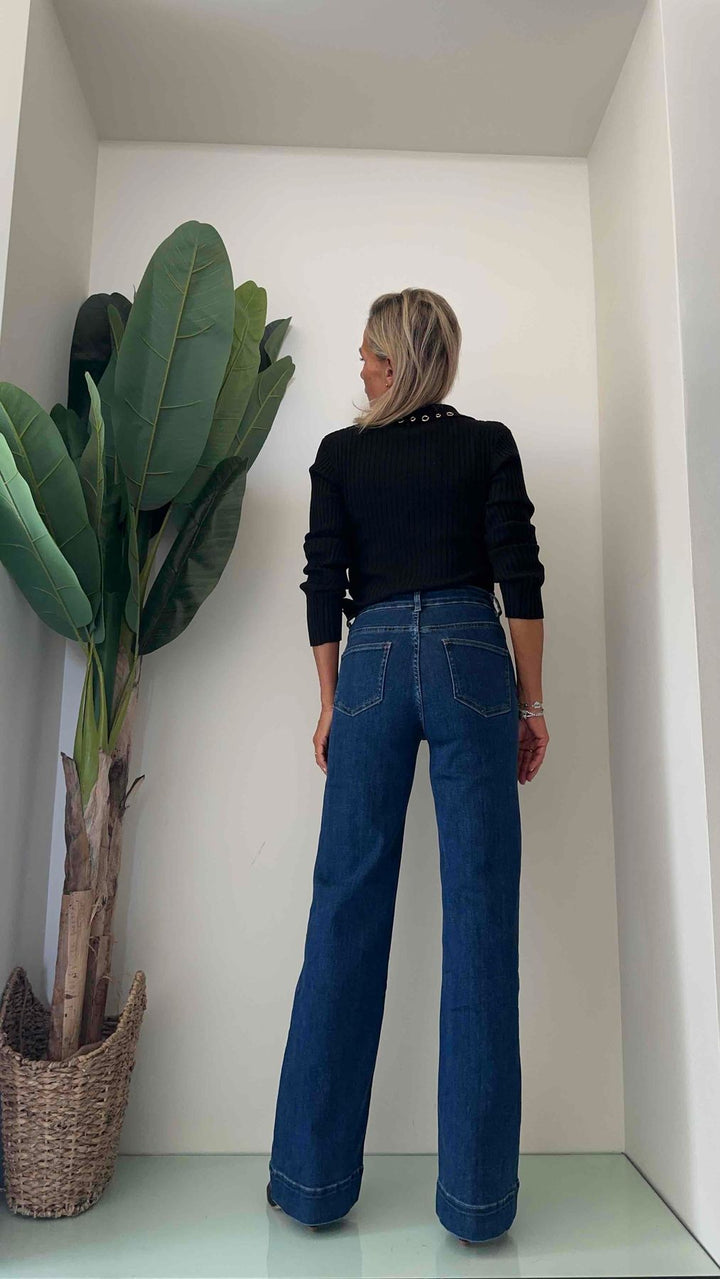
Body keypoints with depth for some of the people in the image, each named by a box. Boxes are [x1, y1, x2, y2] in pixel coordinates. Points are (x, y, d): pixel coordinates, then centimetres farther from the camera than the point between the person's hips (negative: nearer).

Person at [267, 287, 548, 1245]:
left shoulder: (339, 455, 10)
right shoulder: (489, 445, 8)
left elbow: (323, 585, 6)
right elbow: (521, 579, 1)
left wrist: (332, 702, 12)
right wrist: (532, 702, 5)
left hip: (371, 668, 1)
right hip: (470, 661, -1)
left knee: (347, 911, 4)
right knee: (479, 915, 0)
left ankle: (314, 1177, 16)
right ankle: (476, 1193, 8)